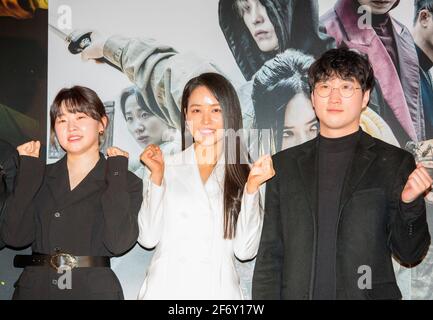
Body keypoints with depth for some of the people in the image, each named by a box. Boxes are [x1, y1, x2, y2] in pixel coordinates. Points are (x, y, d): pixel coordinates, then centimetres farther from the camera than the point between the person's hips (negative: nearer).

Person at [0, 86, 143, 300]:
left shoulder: (127, 183, -2)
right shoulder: (41, 177, 6)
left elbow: (119, 242, -18)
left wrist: (116, 172, -12)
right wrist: (28, 169, -4)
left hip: (93, 289, -2)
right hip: (35, 288, 2)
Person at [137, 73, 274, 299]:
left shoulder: (241, 173, 1)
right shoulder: (167, 167, 0)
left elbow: (245, 251, -4)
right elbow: (148, 238, -4)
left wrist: (252, 187, -11)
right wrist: (157, 177, -9)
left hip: (220, 288, 0)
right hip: (166, 287, 0)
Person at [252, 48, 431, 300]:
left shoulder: (395, 162, 1)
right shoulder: (284, 164, 7)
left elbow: (409, 255, 0)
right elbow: (270, 255, 7)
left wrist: (410, 203, -15)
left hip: (368, 292, -1)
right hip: (296, 293, 2)